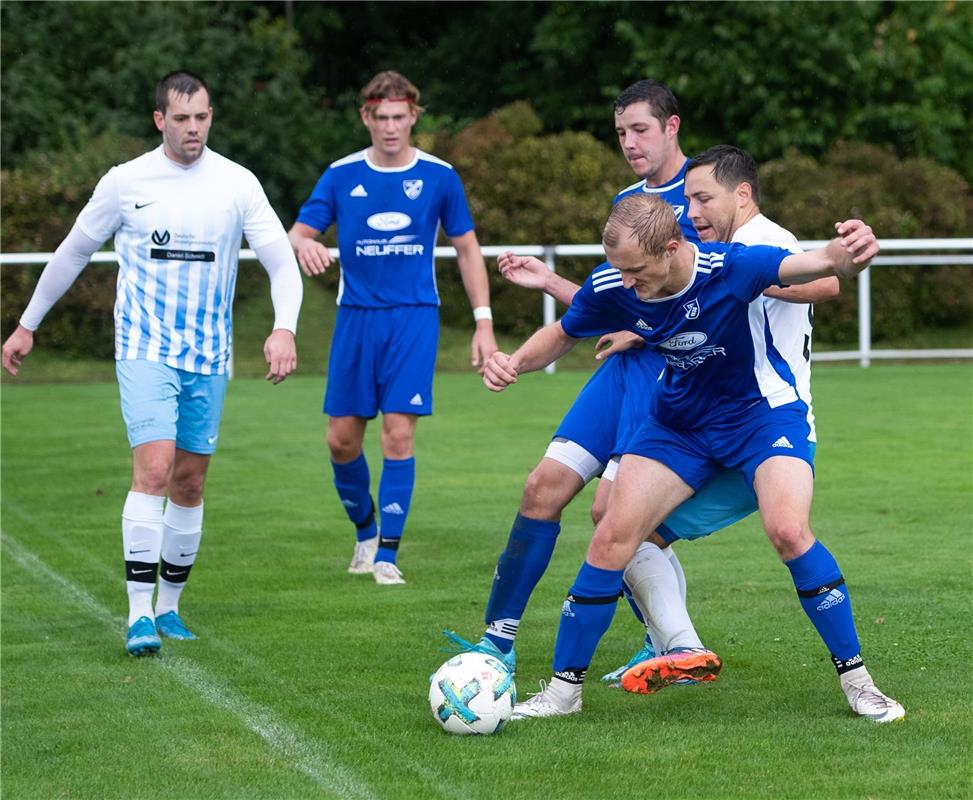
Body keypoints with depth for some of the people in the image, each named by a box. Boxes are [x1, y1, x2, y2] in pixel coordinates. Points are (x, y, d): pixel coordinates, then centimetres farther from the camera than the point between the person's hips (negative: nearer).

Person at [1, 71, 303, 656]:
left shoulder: (237, 184, 0)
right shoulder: (125, 182, -2)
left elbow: (282, 261, -3)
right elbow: (73, 253, 10)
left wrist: (285, 328, -21)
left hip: (209, 358, 3)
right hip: (145, 351, -3)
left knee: (189, 483, 8)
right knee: (153, 470, -18)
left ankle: (170, 606, 22)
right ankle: (139, 615, -18)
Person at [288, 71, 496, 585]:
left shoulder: (439, 176, 1)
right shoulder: (341, 176, 3)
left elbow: (467, 250, 8)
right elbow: (298, 232, 1)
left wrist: (484, 321, 2)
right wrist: (303, 244, -24)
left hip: (414, 318, -2)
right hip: (356, 317, 2)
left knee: (399, 434, -10)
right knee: (342, 439, 2)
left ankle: (387, 554, -2)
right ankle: (365, 531, 26)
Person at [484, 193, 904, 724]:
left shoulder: (730, 268, -30)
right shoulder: (611, 288, -17)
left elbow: (820, 265, -44)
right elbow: (561, 335, 4)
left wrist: (848, 254, -69)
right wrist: (515, 362, -18)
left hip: (761, 412, -4)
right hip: (677, 423, 4)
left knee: (788, 530, -26)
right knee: (613, 537, -10)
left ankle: (855, 678, -9)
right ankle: (564, 688, 4)